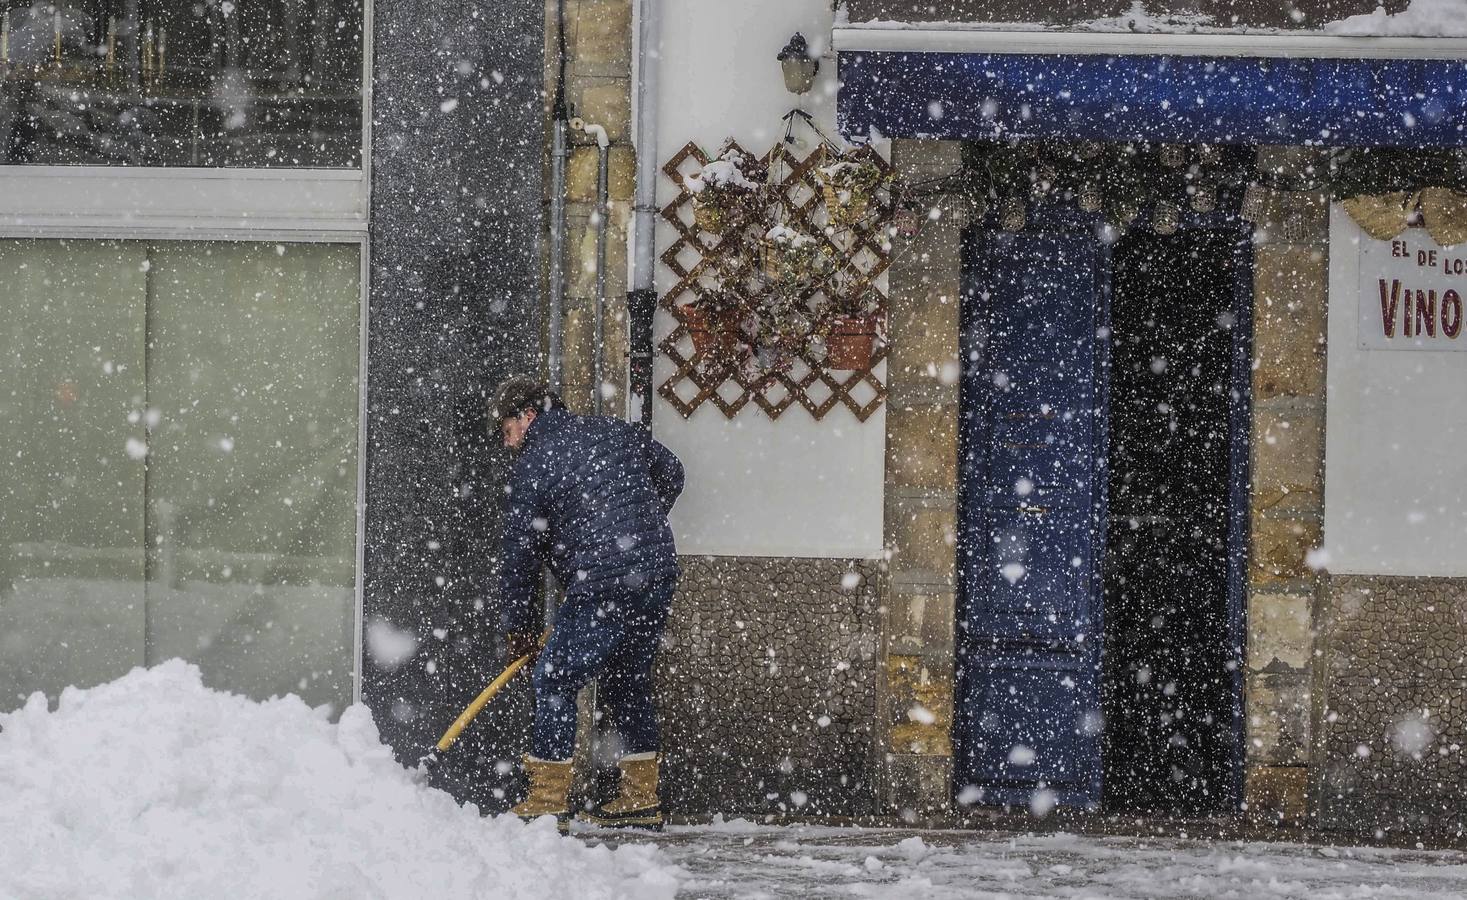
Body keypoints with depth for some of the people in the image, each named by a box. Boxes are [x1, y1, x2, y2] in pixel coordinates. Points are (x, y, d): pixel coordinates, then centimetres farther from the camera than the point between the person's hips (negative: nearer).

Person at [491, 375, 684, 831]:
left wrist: (517, 628, 10)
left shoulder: (532, 465, -4)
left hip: (603, 587, -7)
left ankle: (548, 800, 0)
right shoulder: (617, 431, 13)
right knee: (629, 680, 19)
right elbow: (671, 475, 26)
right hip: (660, 576, 7)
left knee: (555, 679, 1)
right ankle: (641, 797, 21)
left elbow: (519, 553, 1)